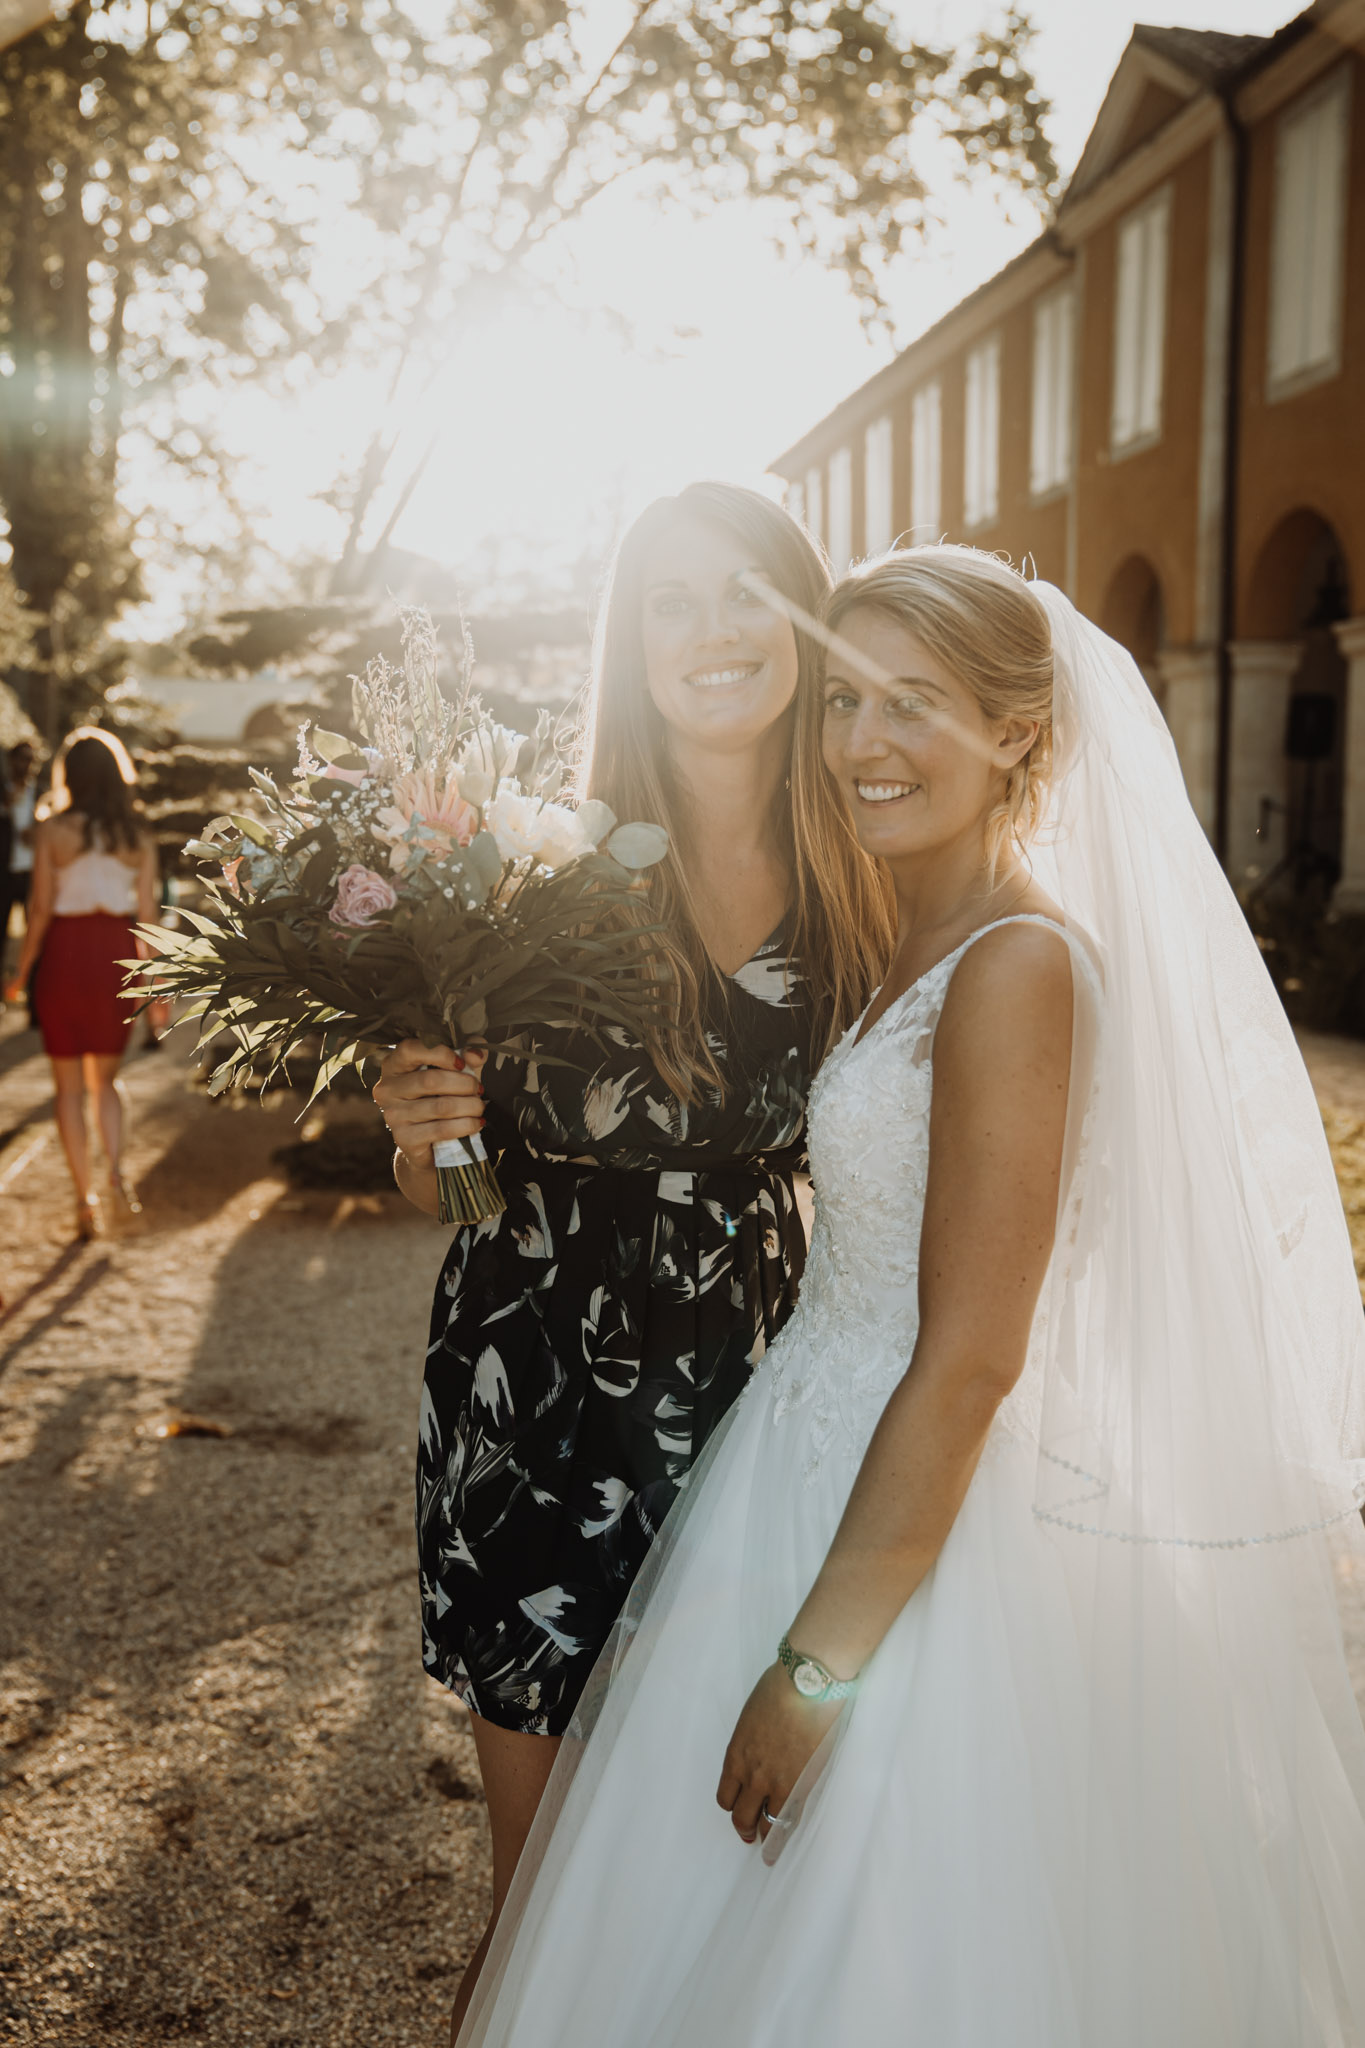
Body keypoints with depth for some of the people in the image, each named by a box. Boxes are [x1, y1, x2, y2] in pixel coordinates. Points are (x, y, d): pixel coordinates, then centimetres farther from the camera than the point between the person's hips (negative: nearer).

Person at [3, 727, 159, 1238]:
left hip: (65, 952, -2)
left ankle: (85, 1197, 7)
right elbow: (147, 913, 0)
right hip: (117, 955, 2)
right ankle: (116, 1168, -6)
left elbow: (41, 908, -6)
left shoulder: (51, 831, -6)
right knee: (106, 1078, 18)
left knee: (69, 1085, 9)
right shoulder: (138, 837, 0)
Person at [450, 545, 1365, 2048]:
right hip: (819, 1457, 9)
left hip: (918, 1518, -9)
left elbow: (969, 1361, -23)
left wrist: (819, 1662, -18)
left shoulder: (1018, 964, -22)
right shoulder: (918, 948, 6)